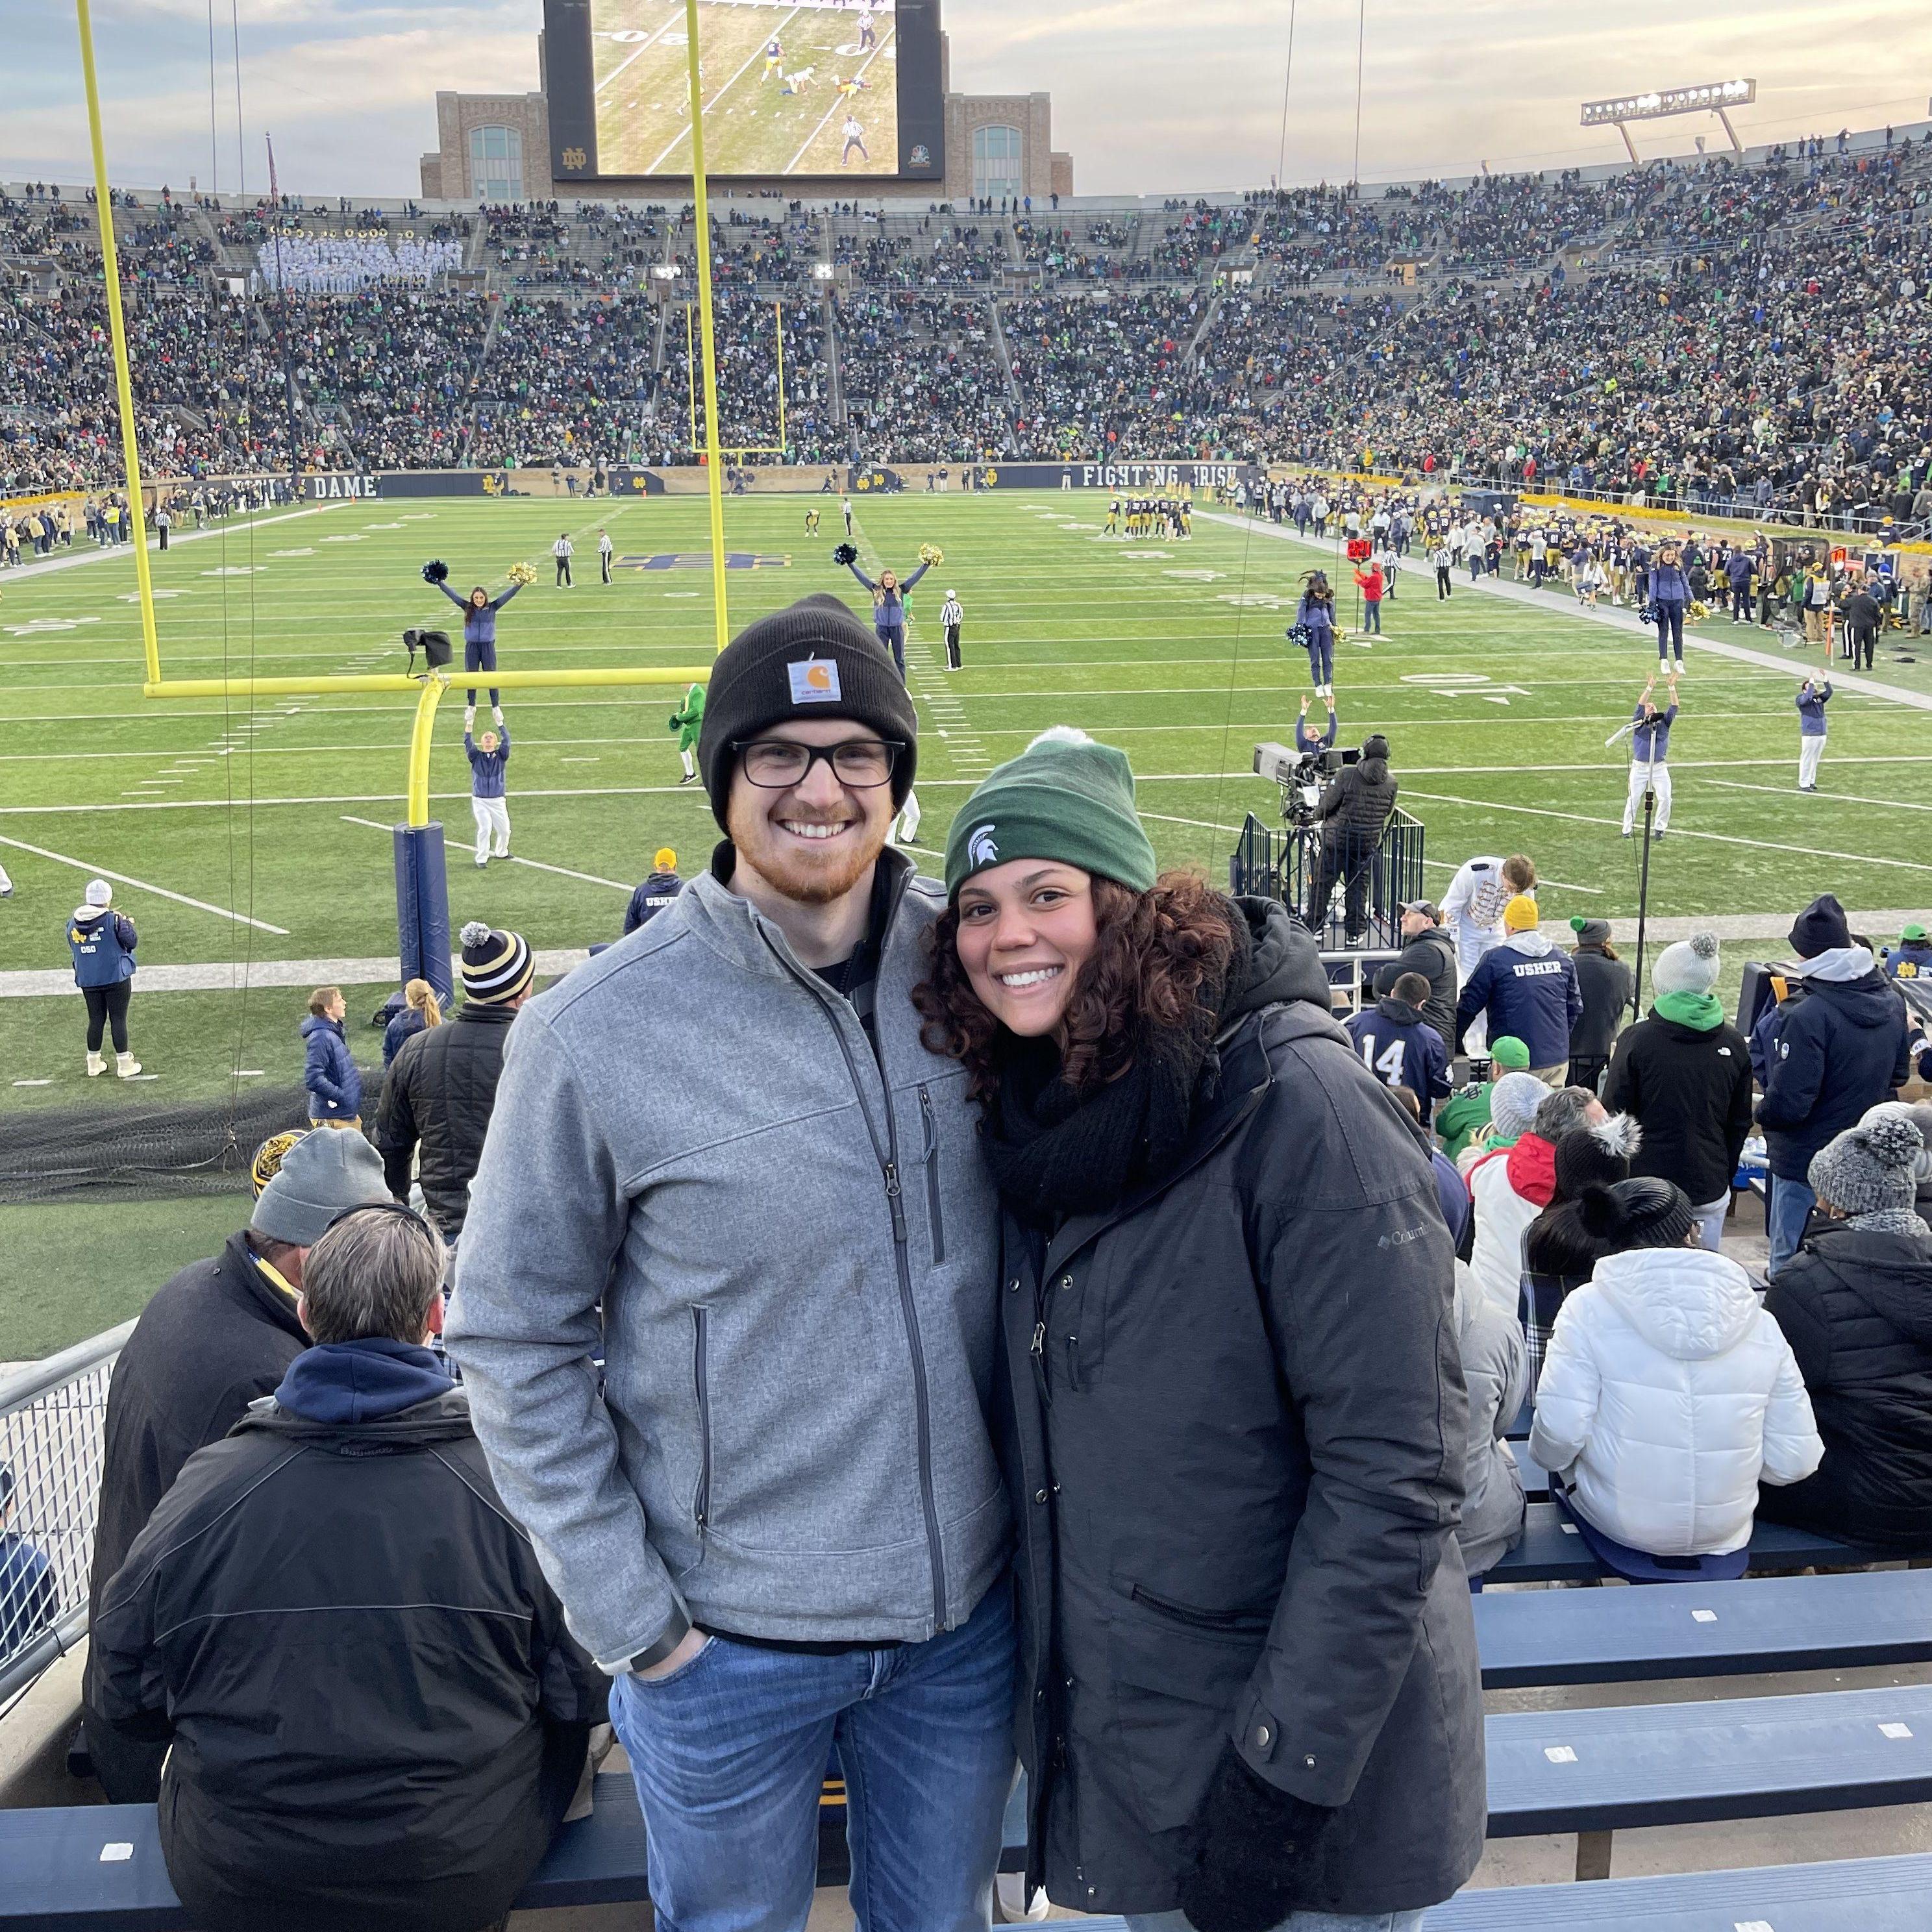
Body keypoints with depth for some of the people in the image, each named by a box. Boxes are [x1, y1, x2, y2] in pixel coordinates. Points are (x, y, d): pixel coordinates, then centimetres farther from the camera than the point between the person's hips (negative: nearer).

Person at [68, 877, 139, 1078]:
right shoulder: (114, 921, -17)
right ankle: (123, 1064, 11)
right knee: (118, 1019, 5)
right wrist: (127, 924, 9)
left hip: (87, 981, 4)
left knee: (96, 1019, 16)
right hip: (116, 978, -4)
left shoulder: (73, 924, -2)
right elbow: (132, 942, -9)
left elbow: (74, 948, 12)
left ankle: (93, 1063, 24)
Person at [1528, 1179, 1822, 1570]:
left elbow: (1559, 1431, -20)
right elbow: (1794, 1461, -5)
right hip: (1723, 1536, 3)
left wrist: (1544, 1454, 3)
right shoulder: (1762, 1325, -5)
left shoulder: (1589, 1307, -14)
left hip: (1616, 1523, -3)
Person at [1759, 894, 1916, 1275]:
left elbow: (1786, 1103, -26)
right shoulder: (1892, 1004, -3)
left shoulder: (1809, 1016, -27)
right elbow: (1899, 1074, 13)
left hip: (1806, 1163, -7)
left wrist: (1763, 1113, -6)